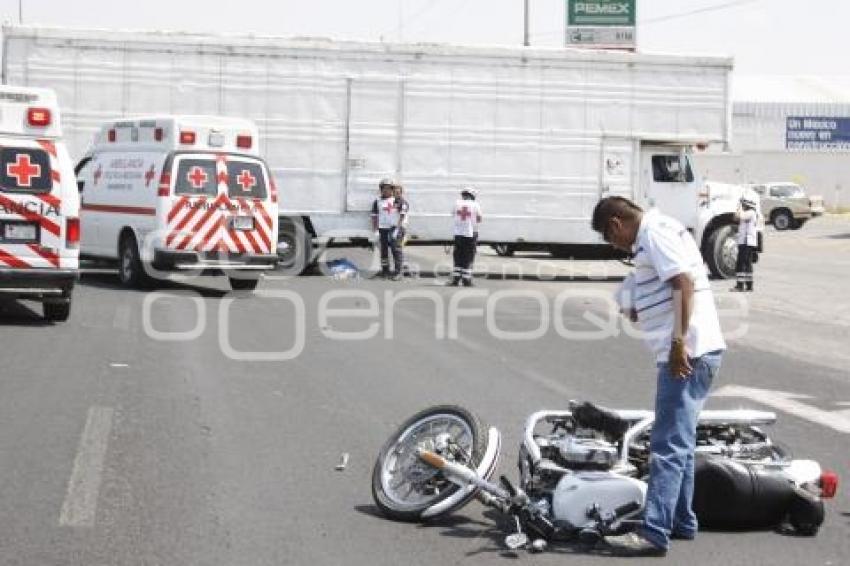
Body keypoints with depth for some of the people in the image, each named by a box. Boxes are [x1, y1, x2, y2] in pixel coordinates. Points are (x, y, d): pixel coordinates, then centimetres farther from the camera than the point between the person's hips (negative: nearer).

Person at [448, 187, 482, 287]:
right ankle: (466, 280, 2)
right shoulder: (475, 205, -4)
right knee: (468, 257, 3)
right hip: (471, 234, -2)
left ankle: (455, 279, 6)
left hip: (458, 234, 2)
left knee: (458, 256, 9)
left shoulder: (457, 203, 1)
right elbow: (479, 219, 0)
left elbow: (453, 215, 13)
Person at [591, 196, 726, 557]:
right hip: (685, 354, 11)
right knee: (679, 442, 18)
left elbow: (684, 283, -21)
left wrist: (679, 342, -25)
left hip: (687, 354, -11)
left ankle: (654, 533, -12)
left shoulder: (656, 233, -9)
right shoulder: (652, 236, 23)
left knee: (668, 445, -12)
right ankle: (681, 521, 27)